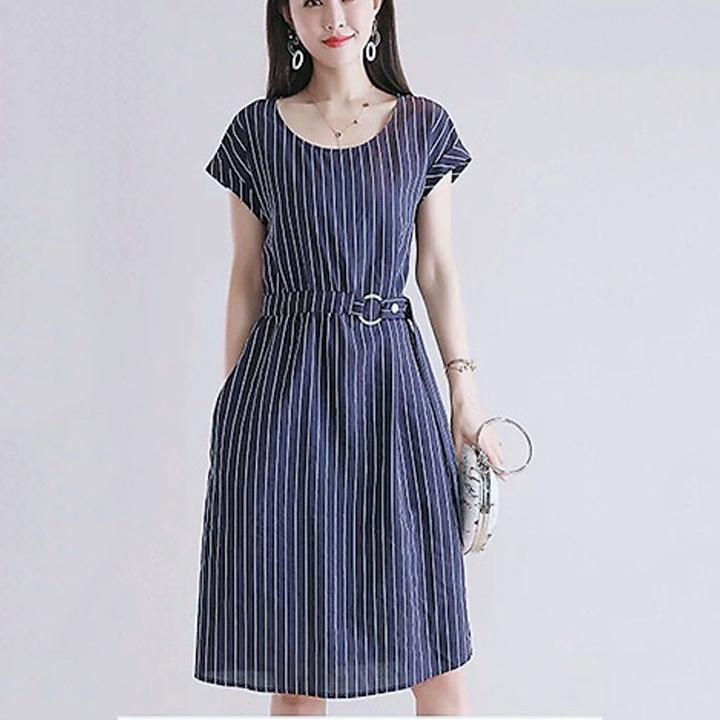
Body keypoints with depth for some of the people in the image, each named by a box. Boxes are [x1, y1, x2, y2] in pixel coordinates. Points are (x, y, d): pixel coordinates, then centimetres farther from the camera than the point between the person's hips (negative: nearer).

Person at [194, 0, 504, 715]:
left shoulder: (424, 126, 7)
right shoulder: (257, 131, 5)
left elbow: (438, 270, 7)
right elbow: (246, 280, 7)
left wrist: (466, 398, 1)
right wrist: (232, 404, 5)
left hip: (392, 385, 0)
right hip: (283, 387, 0)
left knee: (427, 626, 4)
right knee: (291, 636, 6)